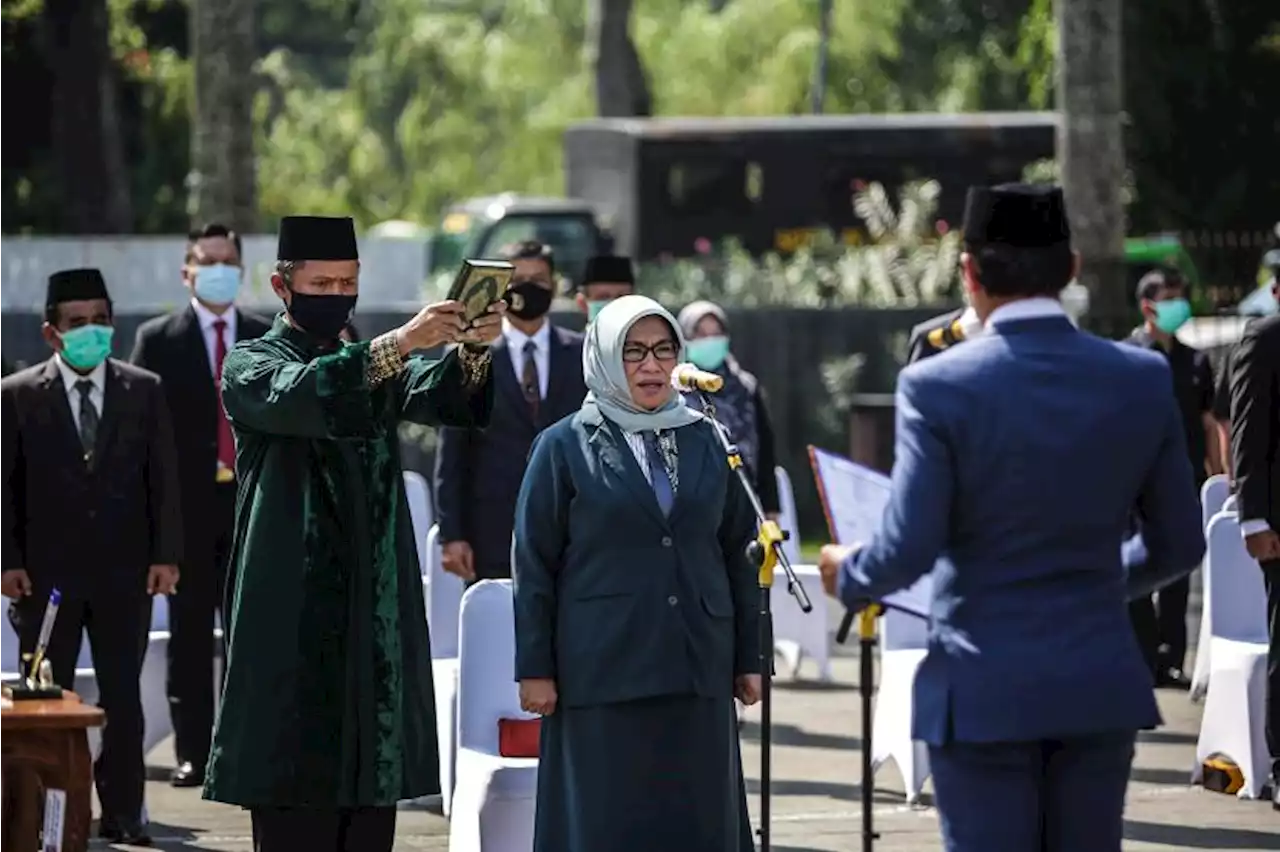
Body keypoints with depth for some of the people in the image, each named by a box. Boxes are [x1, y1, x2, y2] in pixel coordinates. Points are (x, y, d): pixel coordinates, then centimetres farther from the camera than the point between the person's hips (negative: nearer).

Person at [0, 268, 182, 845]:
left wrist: (166, 554, -2)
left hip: (124, 572, 1)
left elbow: (163, 478, 5)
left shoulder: (144, 391, 6)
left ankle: (122, 813, 8)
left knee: (122, 695, 2)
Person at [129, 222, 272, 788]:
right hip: (187, 505, -1)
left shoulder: (266, 339, 10)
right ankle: (193, 752, 6)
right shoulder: (157, 339, 4)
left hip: (252, 502, 1)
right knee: (189, 633, 2)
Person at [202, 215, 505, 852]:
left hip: (378, 623, 5)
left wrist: (471, 350, -26)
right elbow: (297, 397, -21)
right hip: (295, 628, -5)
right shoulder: (250, 367, 2)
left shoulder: (379, 367, 18)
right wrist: (397, 345, -33)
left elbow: (443, 399, -3)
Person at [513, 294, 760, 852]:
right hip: (604, 674, -3)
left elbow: (737, 554, 12)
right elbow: (534, 564, 0)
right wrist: (534, 668, -5)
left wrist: (748, 658, 8)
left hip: (697, 674, 3)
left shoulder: (704, 442, 11)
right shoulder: (565, 447, 2)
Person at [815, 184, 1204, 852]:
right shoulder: (1142, 379, 0)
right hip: (1100, 687, 3)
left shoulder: (938, 385, -11)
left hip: (983, 693, -3)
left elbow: (907, 550, -15)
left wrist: (847, 576, 7)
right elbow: (1179, 545, 6)